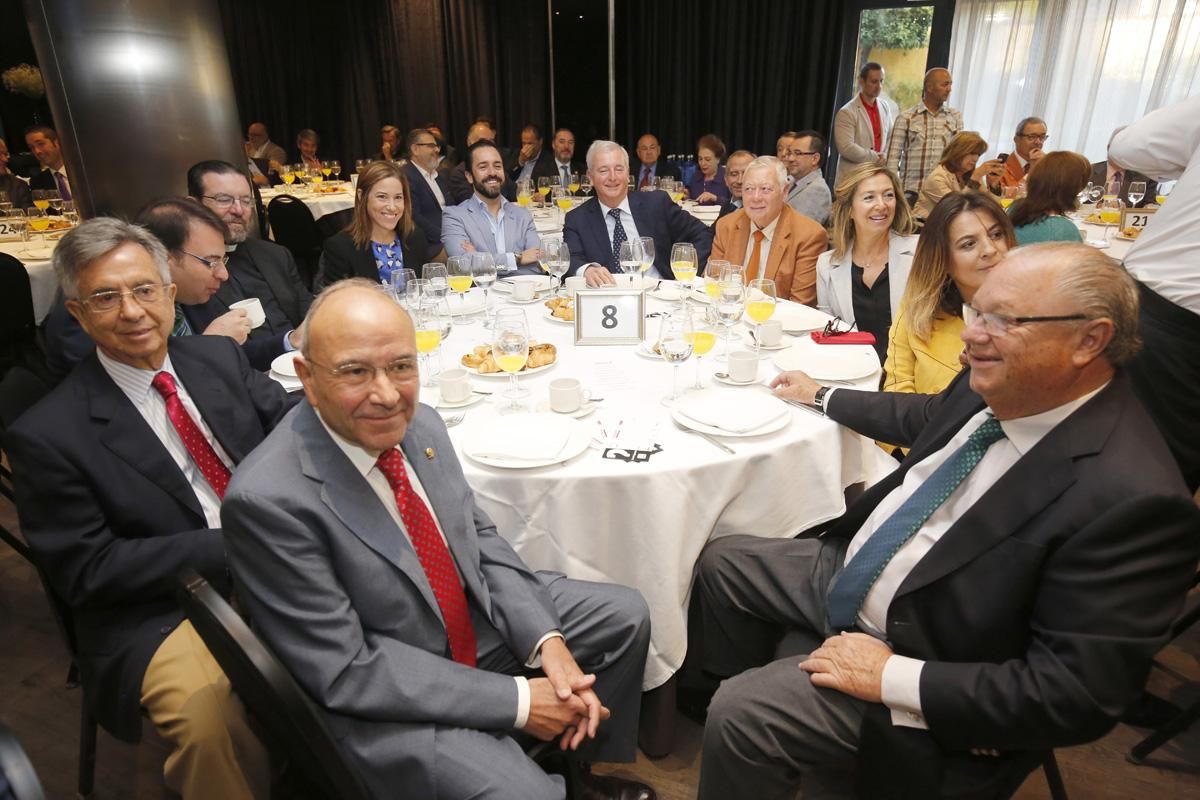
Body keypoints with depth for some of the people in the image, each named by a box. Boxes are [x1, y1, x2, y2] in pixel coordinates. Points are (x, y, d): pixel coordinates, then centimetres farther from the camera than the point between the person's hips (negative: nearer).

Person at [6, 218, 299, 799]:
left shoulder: (219, 357, 7)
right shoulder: (48, 435, -6)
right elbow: (85, 571, -8)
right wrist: (231, 546, -18)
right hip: (165, 610, -4)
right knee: (208, 715, -33)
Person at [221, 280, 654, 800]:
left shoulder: (420, 424, -8)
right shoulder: (267, 499, -27)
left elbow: (477, 534, 4)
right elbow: (346, 671, -24)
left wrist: (546, 639, -10)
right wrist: (516, 700, -22)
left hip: (477, 616, 7)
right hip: (376, 698, -6)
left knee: (626, 615, 11)